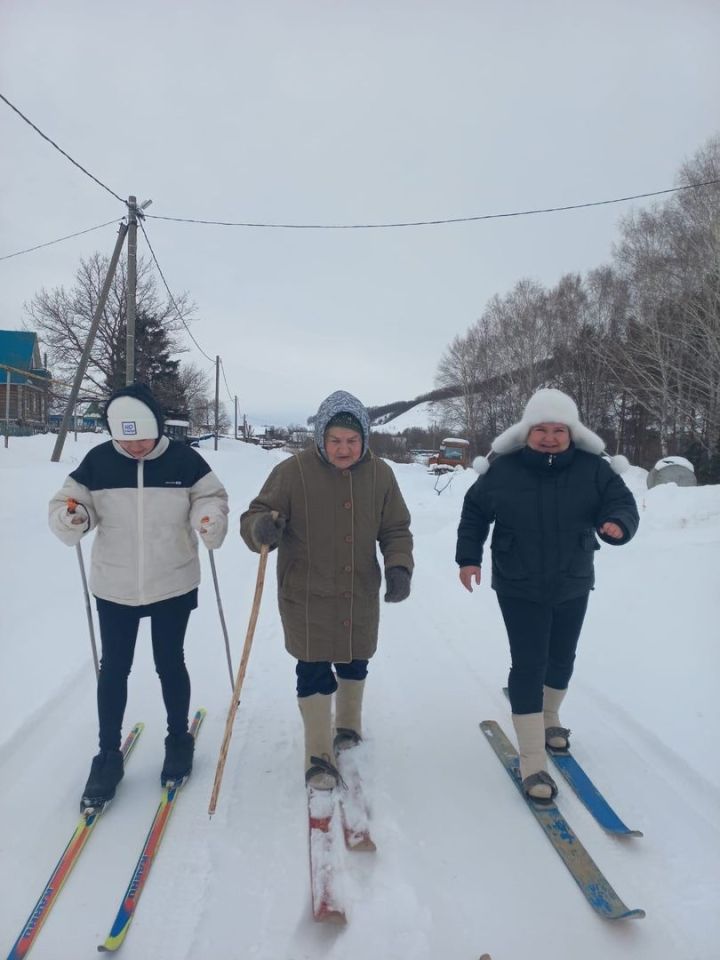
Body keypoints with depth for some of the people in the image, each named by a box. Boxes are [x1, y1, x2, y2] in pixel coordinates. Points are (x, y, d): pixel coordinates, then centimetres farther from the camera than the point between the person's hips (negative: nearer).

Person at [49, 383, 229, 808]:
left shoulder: (184, 459, -10)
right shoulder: (99, 460, -8)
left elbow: (211, 497, -3)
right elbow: (71, 502, 0)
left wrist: (209, 518, -25)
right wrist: (71, 517, -23)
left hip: (173, 584, -1)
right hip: (114, 587, 1)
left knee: (170, 663, 13)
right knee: (114, 668, 12)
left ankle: (179, 739, 35)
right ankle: (109, 755, 30)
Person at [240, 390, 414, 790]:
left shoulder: (380, 474, -3)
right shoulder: (293, 471, -14)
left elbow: (396, 529, 4)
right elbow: (254, 519, -12)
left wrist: (400, 566, -14)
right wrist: (262, 528, -36)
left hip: (361, 595, 4)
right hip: (307, 596, -3)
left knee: (355, 663, 20)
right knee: (314, 671, 0)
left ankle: (348, 725, 47)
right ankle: (319, 754, 20)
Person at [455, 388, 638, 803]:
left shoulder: (594, 469, -9)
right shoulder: (502, 470, -10)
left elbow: (623, 503, -11)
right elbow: (474, 512, 2)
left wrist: (617, 523, -35)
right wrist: (468, 557, -3)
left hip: (572, 587, 3)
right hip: (519, 589, -3)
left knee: (562, 659, 20)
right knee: (529, 665, -6)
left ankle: (549, 718, 49)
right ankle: (533, 764, 3)